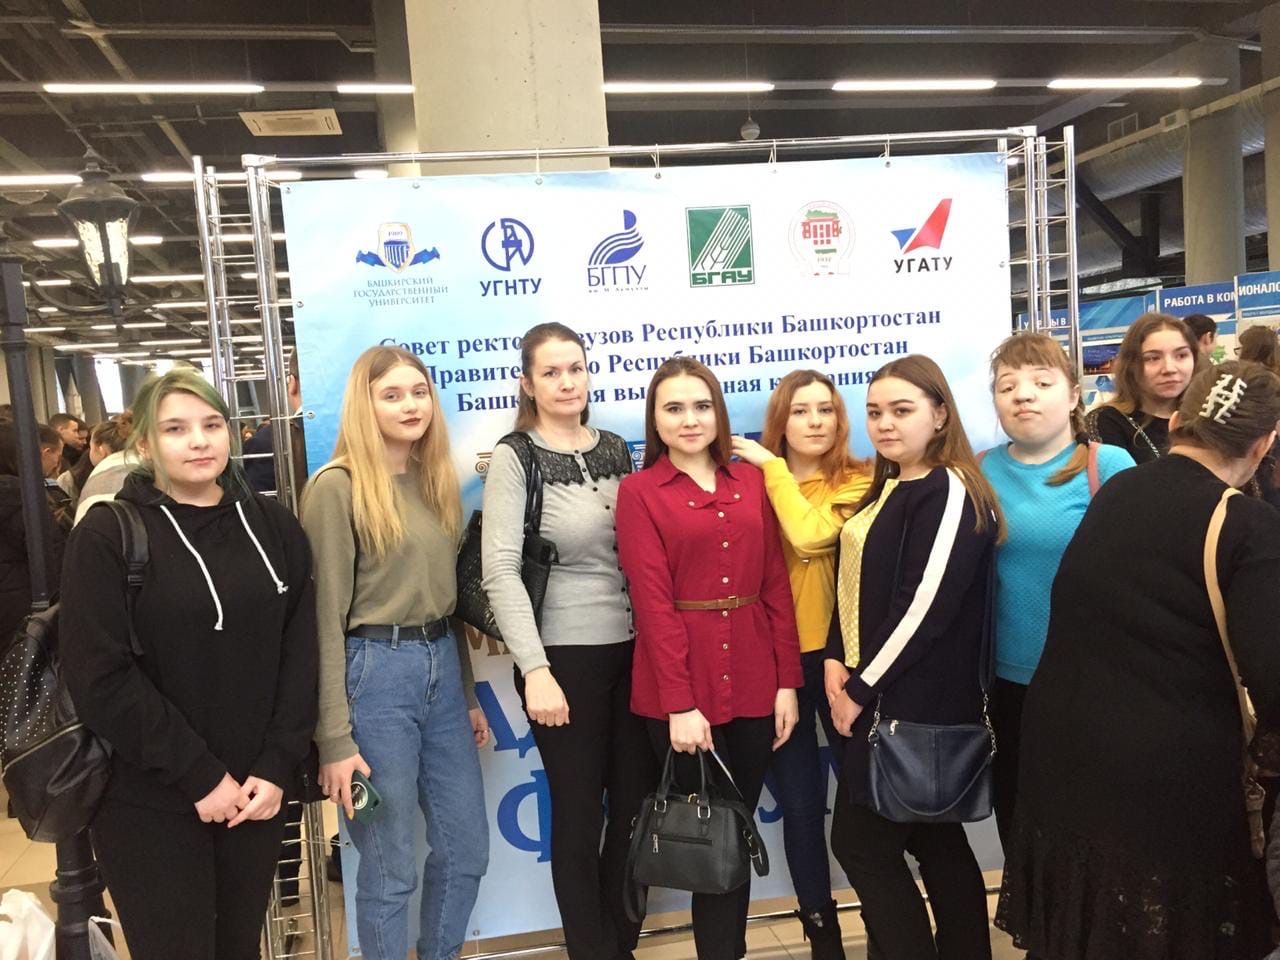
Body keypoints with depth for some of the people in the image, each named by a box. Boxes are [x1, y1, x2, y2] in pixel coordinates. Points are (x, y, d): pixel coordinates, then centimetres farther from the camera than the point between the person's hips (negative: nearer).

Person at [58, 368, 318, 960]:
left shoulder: (273, 526, 4)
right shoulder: (107, 536, -7)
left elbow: (301, 652, 2)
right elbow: (100, 678, -13)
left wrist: (278, 766, -7)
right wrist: (199, 776, -14)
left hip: (257, 790, 4)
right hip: (150, 803, -3)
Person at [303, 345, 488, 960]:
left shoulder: (434, 481, 10)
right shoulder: (337, 486, -10)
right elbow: (326, 617, -12)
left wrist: (469, 695, 17)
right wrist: (334, 738, -13)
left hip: (441, 669, 7)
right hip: (374, 673, -7)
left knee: (467, 849, 15)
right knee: (391, 867, 7)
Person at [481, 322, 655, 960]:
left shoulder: (616, 450, 8)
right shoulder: (514, 458, -6)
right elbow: (500, 572, -13)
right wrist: (534, 669, -20)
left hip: (632, 649, 5)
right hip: (565, 656, -5)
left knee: (639, 803, 13)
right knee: (579, 813, 7)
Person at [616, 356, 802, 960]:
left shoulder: (750, 483, 8)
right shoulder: (639, 492, -3)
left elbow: (776, 586, 6)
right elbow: (652, 602, -10)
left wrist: (788, 681, 1)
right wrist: (679, 702, -15)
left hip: (753, 682, 4)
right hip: (681, 690, -3)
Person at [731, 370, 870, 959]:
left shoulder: (857, 482, -2)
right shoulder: (752, 484, 6)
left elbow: (811, 536, -22)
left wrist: (772, 466, -13)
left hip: (837, 652, -1)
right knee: (800, 801, 9)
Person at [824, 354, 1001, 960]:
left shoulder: (949, 492, -15)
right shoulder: (885, 489, 11)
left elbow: (926, 605, -21)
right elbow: (855, 584, 12)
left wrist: (861, 689, -15)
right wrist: (836, 660, -3)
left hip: (917, 702, -8)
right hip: (882, 697, 8)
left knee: (861, 843, -1)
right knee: (934, 840, 17)